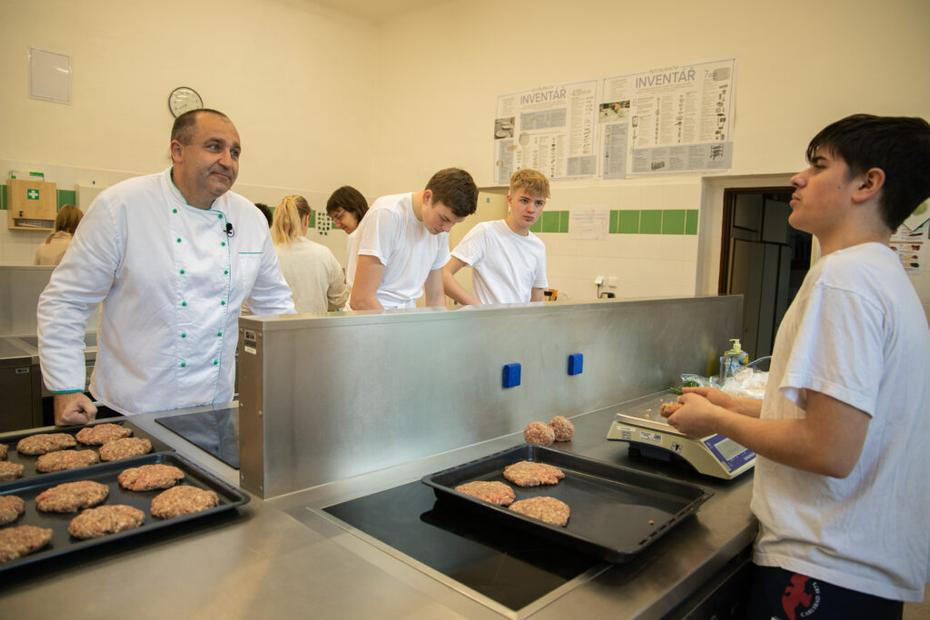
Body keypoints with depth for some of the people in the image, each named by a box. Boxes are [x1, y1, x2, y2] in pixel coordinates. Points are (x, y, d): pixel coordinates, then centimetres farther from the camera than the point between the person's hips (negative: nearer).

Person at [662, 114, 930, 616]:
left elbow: (830, 451, -26)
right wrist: (734, 405, 13)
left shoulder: (843, 277, -20)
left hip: (824, 570, -9)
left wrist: (715, 418, -12)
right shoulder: (885, 273, 11)